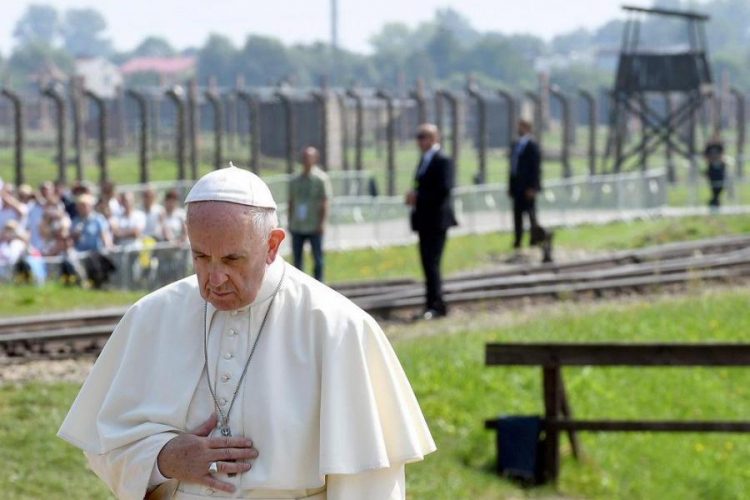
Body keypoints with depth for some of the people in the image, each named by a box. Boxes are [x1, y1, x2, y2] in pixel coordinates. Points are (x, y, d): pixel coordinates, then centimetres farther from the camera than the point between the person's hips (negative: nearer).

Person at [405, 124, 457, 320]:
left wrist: (418, 197, -17)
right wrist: (414, 196, 3)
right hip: (425, 220, 9)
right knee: (428, 262, 9)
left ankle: (436, 305, -9)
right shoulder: (425, 159, 18)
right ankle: (434, 304, 13)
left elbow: (444, 189, -20)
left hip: (436, 219, -9)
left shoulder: (443, 160, -11)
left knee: (431, 263, -11)